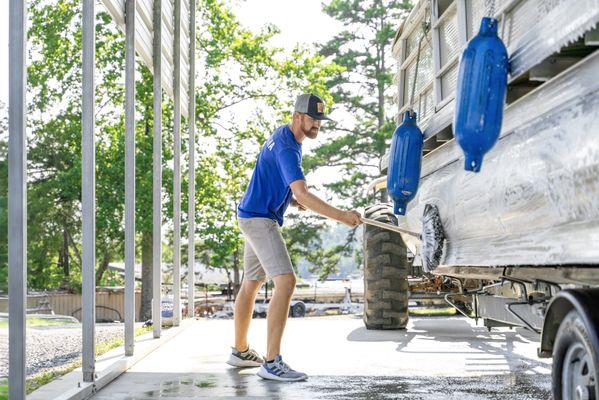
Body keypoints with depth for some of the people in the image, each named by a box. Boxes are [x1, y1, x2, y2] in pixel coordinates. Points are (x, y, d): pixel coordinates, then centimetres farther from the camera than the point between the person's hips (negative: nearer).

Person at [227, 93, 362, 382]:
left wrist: (293, 199, 7)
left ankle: (240, 352, 30)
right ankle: (271, 363, -25)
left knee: (251, 284, 18)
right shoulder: (287, 148, -21)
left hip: (254, 217, 11)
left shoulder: (283, 136, 12)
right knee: (286, 282, -20)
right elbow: (303, 194, -31)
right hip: (259, 219, -11)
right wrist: (341, 216, -36)